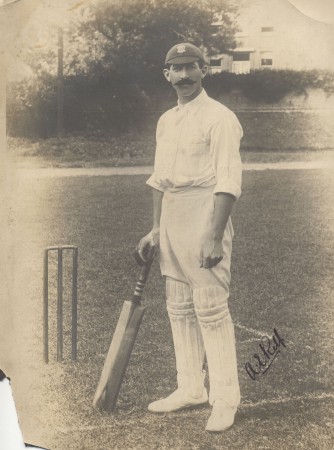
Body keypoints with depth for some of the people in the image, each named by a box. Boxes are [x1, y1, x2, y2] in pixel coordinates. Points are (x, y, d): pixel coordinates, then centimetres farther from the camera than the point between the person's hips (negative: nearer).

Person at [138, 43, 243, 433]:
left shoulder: (219, 117, -9)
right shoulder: (165, 121, 16)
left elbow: (228, 182, -16)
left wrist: (214, 236, -22)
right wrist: (155, 230, 17)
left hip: (205, 214, -8)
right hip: (170, 216, 8)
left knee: (211, 307, -8)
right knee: (179, 308, 11)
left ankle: (225, 398, 1)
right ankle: (190, 389, 22)